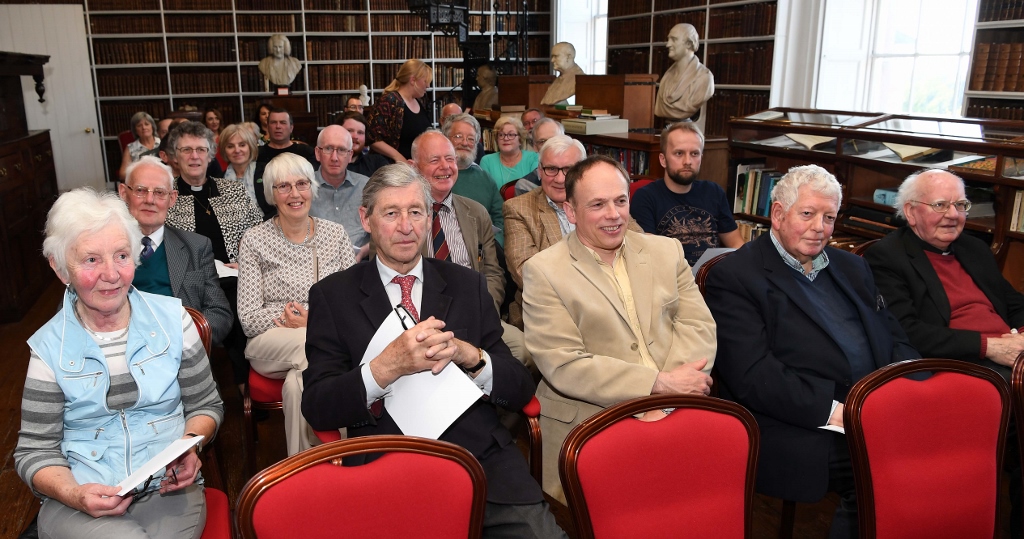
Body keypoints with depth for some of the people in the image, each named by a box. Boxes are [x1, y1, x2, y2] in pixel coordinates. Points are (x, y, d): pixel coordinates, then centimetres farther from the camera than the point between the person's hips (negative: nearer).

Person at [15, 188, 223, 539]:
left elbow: (206, 405, 10)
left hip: (170, 491, 1)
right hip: (78, 504, -1)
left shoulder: (172, 318, 2)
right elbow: (35, 451, 4)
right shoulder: (49, 347, 1)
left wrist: (191, 445, -10)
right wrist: (72, 493, -15)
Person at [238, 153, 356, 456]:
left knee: (297, 381, -34)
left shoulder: (336, 234, 9)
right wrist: (287, 319, -18)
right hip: (271, 344, -1)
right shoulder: (254, 240, 3)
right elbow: (249, 318, -1)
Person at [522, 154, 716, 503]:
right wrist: (660, 383, -15)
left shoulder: (666, 252, 15)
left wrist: (668, 399, -13)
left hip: (675, 412, 5)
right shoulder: (542, 271, 0)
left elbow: (699, 326, 6)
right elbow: (564, 365, -9)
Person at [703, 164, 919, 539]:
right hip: (805, 431, -6)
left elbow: (895, 339, 21)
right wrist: (833, 410, -17)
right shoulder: (733, 277, -2)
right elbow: (752, 375, -11)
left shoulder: (851, 267, 23)